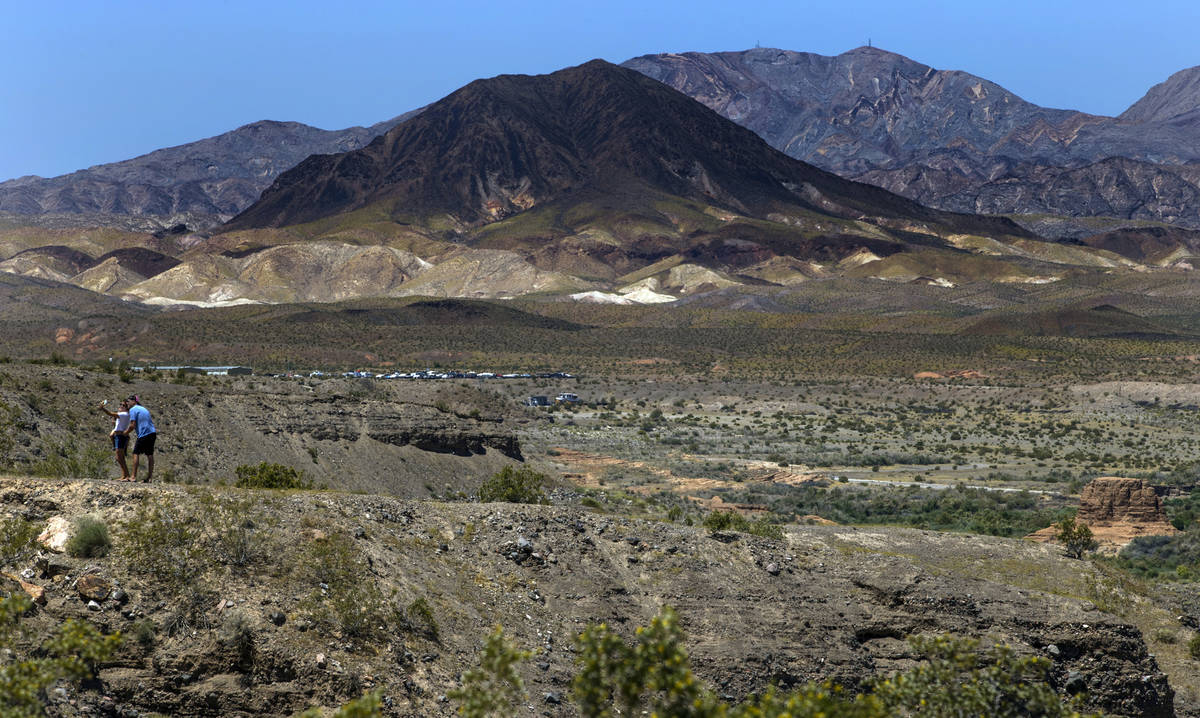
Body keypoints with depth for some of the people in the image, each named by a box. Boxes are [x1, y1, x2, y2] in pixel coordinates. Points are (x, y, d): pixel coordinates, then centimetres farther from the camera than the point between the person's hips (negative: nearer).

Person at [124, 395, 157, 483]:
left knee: (136, 453, 0)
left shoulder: (133, 410, -4)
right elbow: (152, 422, 23)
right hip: (152, 433, 7)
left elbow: (132, 425, -10)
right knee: (150, 455, 7)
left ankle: (133, 476, -3)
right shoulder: (144, 409, 21)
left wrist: (126, 432, 4)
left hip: (143, 434, -7)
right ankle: (148, 477, 8)